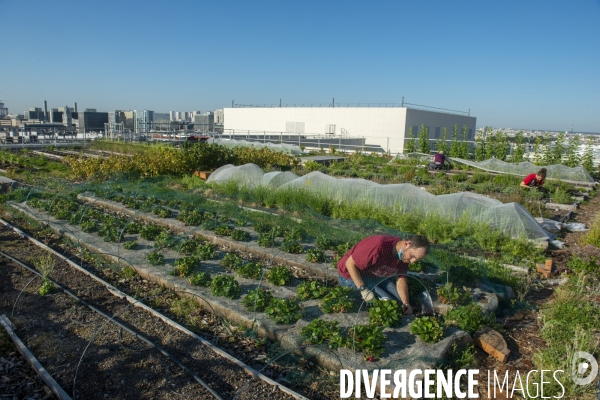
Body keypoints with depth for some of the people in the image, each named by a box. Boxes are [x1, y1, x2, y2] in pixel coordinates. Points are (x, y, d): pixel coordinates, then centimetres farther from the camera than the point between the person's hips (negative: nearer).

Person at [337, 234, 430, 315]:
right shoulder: (379, 246, -37)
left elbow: (401, 279, -4)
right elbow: (350, 263, -31)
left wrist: (406, 304, -18)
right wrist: (363, 289, -31)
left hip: (375, 275, 8)